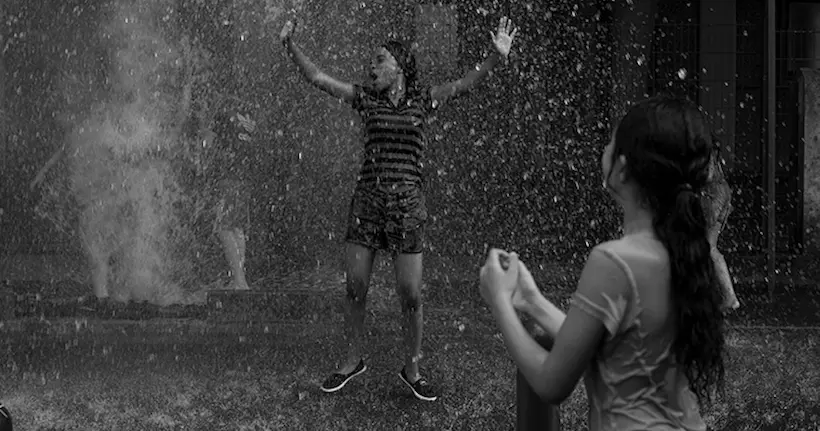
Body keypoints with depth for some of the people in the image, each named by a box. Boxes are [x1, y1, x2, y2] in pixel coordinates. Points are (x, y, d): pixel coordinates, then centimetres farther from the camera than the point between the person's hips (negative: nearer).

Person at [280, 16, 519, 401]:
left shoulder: (422, 99, 5)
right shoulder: (366, 98, 9)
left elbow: (464, 84, -7)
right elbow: (317, 78, 6)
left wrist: (496, 57, -23)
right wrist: (290, 47, -5)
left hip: (407, 203, -2)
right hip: (366, 200, 2)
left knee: (411, 295, -1)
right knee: (355, 288, 5)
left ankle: (412, 369, 16)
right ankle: (353, 360, 24)